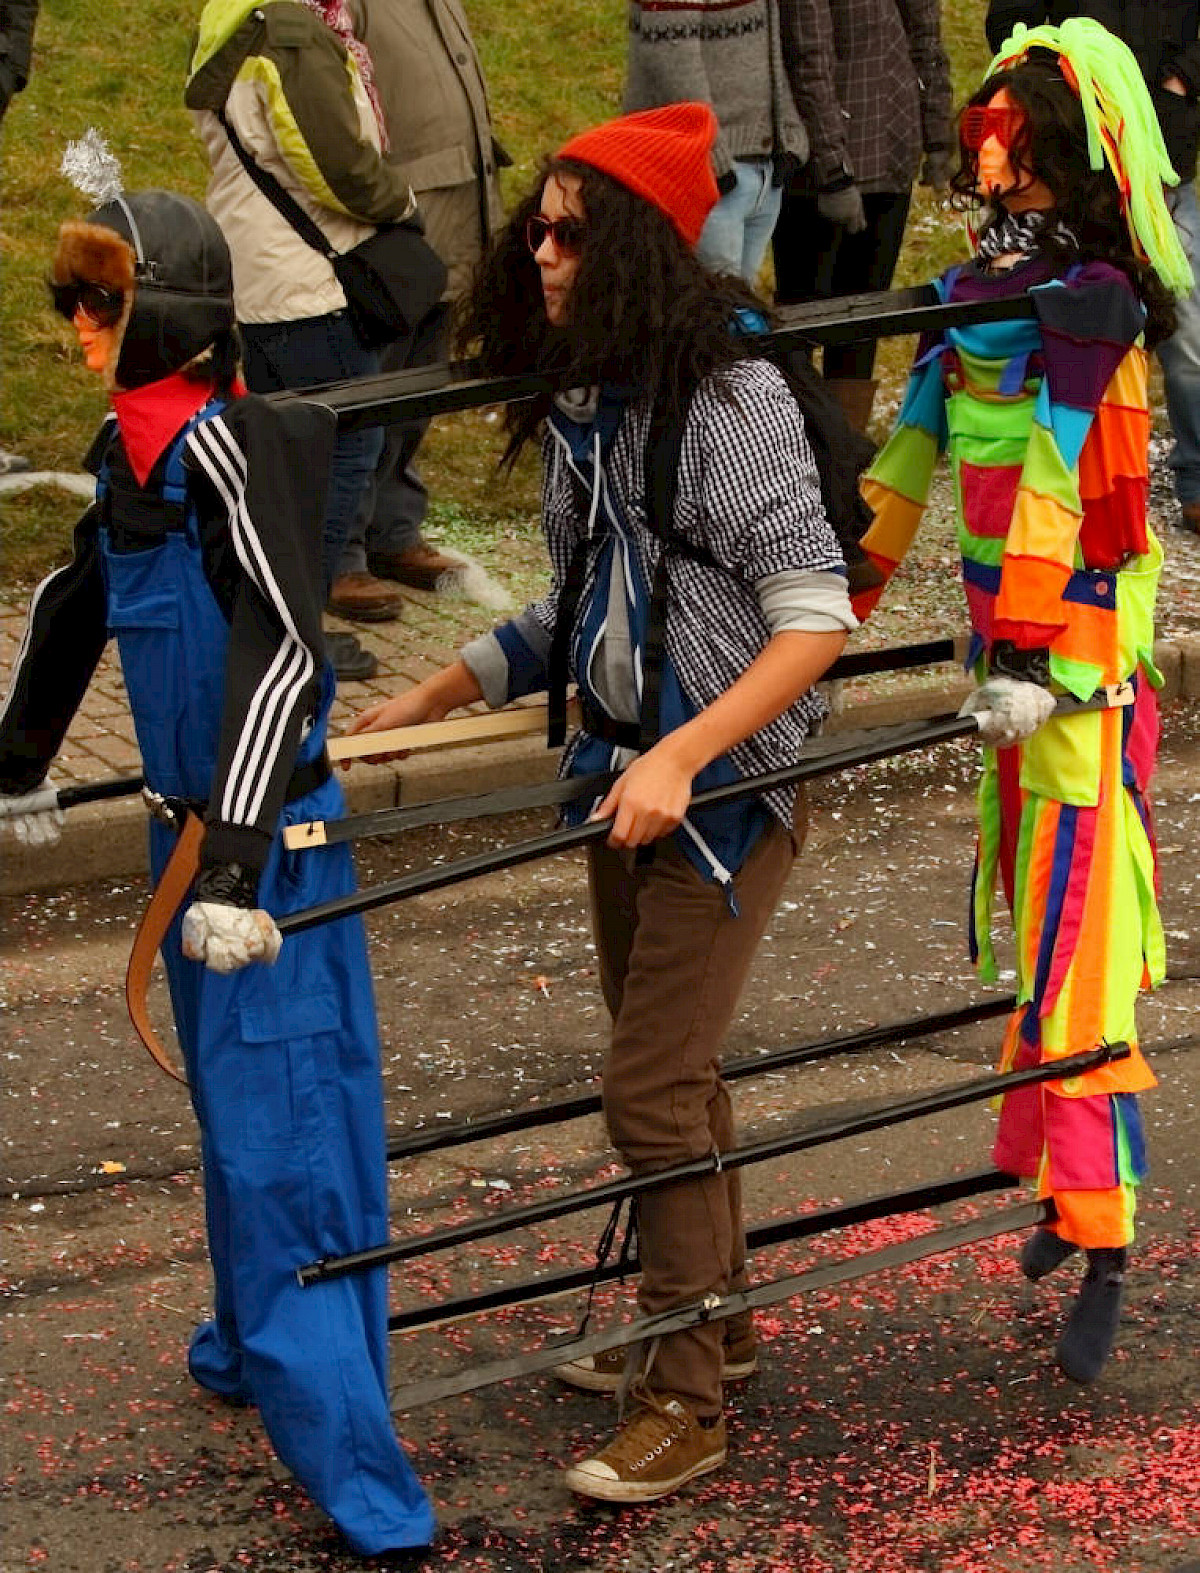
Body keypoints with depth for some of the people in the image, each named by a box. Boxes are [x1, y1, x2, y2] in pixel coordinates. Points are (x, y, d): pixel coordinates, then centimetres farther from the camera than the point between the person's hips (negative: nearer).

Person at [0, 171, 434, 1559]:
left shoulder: (228, 445, -21)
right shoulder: (126, 447, 6)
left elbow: (282, 645, -30)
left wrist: (239, 863, -35)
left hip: (270, 833, -8)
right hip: (188, 823, 8)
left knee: (281, 1124, -8)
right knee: (227, 1097, 23)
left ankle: (353, 1472, -5)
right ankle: (252, 1343, 43)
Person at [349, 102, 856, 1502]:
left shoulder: (733, 401, -20)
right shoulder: (575, 405, 4)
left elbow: (814, 624, -21)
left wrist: (681, 760, -28)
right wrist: (421, 704, 14)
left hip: (728, 780, -8)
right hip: (624, 769, 8)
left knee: (649, 1085, -7)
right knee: (667, 1070, 19)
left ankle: (687, 1404, 3)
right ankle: (709, 1318, 37)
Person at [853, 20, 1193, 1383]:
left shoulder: (1088, 298, -16)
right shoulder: (979, 283, 11)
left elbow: (1057, 481, -22)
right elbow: (916, 442, 17)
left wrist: (1028, 651, -25)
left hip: (1082, 651, -9)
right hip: (1007, 630, 9)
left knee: (1073, 939, -9)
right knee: (1029, 925, 15)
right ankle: (1064, 1189, 26)